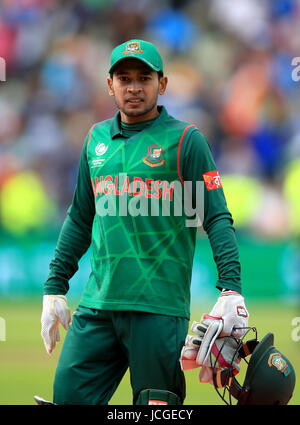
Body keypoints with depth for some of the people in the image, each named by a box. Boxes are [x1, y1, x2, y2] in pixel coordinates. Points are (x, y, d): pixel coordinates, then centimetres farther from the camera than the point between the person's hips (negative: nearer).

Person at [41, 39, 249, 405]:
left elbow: (217, 219, -4)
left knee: (155, 405, -2)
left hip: (159, 307, -4)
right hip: (96, 305, 4)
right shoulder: (96, 139, 15)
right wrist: (54, 289, 18)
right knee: (69, 396, -2)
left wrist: (231, 289, -16)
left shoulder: (184, 140, 0)